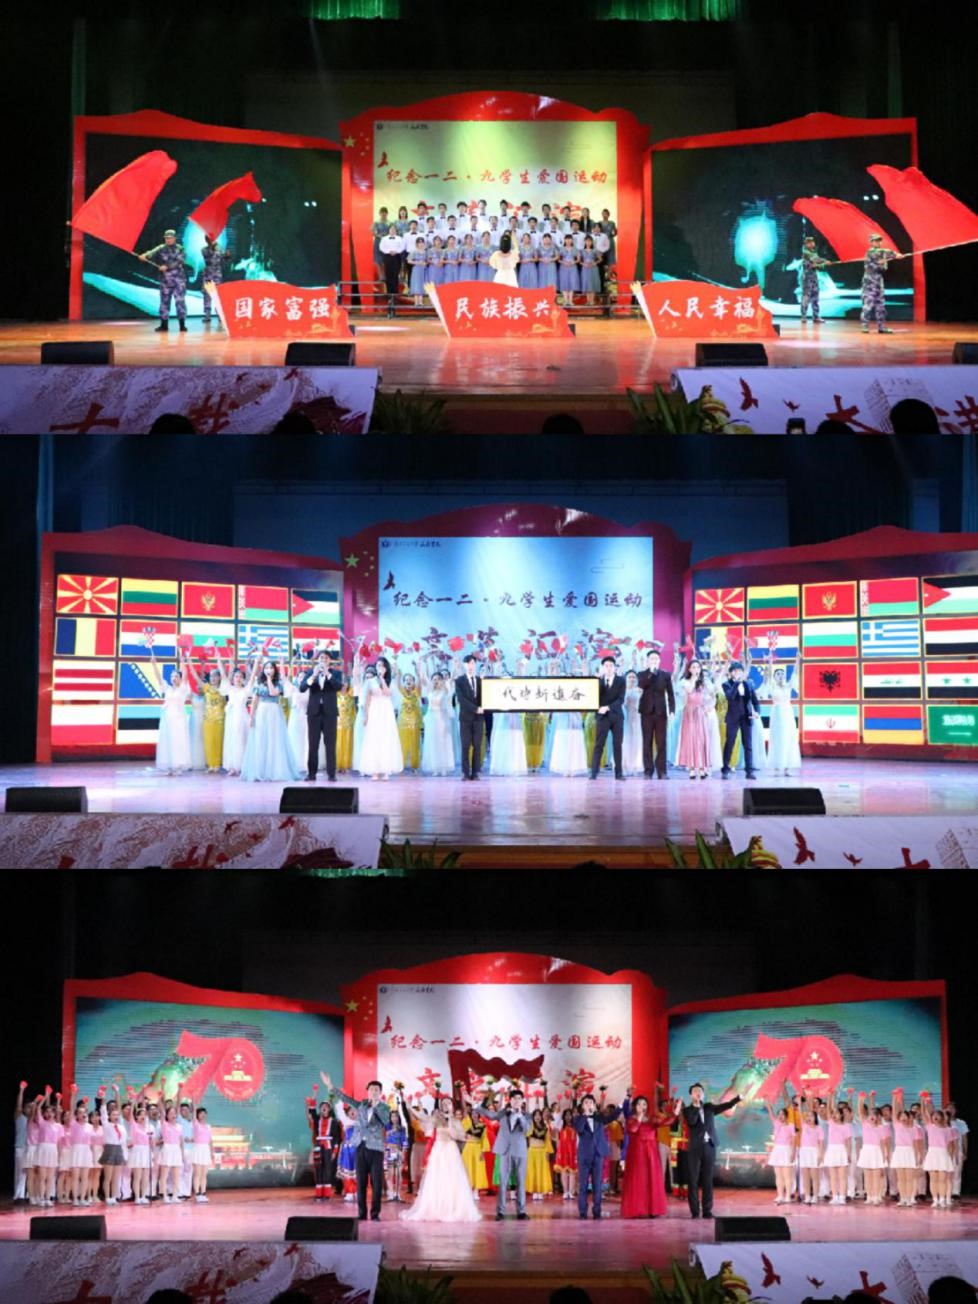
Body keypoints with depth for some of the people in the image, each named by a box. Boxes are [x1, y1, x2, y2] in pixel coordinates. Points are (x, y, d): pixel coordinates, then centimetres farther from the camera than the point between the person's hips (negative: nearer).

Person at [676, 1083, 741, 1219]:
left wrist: (738, 1098, -5)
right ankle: (694, 1211, 0)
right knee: (693, 1180, -3)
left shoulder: (709, 1107, 12)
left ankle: (707, 1210, 6)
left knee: (708, 1180, 4)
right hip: (695, 1148, -3)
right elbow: (691, 1122, -17)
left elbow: (725, 1106, 4)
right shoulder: (687, 1110, 2)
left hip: (709, 1147, 3)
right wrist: (696, 1106, -14)